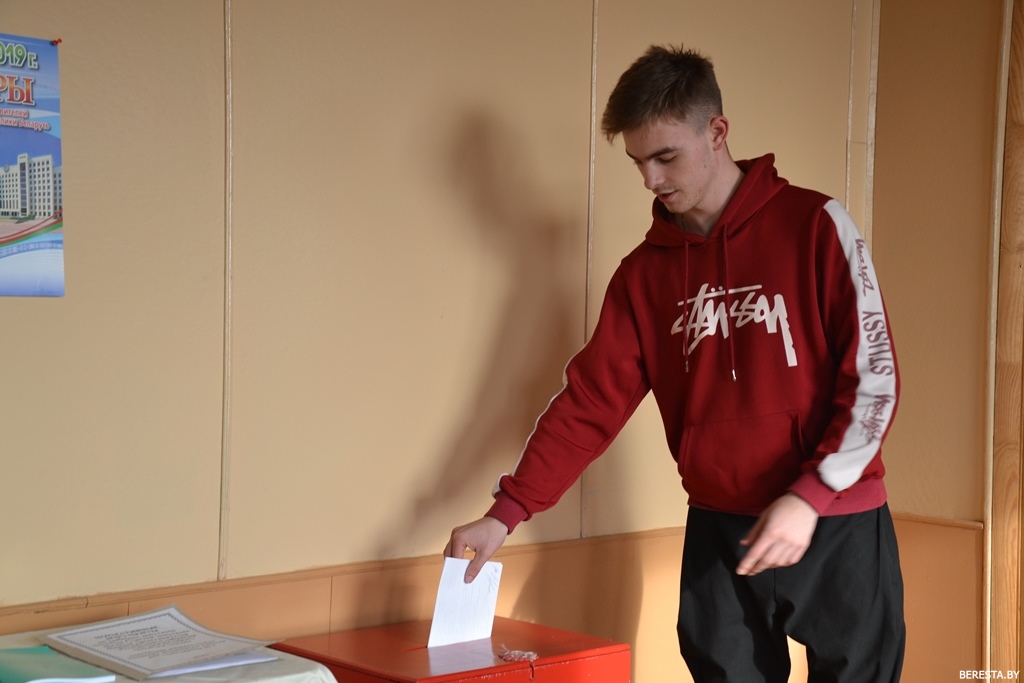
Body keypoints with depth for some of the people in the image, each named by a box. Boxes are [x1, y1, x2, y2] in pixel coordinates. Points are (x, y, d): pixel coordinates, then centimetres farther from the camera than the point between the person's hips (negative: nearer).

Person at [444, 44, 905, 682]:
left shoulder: (815, 226, -6)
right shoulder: (645, 271, 6)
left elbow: (874, 375, -9)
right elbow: (590, 402, 3)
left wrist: (810, 496, -17)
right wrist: (507, 513, -5)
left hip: (837, 530, -3)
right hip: (719, 533, 3)